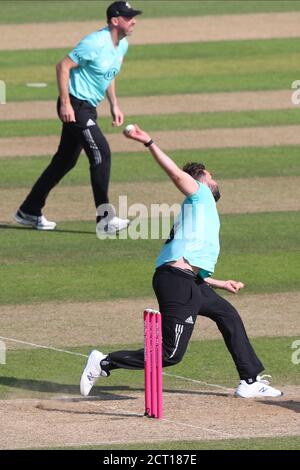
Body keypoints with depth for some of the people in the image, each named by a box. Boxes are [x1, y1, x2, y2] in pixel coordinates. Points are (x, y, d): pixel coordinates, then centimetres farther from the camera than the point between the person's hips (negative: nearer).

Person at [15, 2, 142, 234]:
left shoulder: (123, 45, 8)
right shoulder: (95, 43, -21)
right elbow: (63, 67, -19)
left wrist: (114, 105, 18)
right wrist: (65, 104, -22)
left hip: (88, 108, 10)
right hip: (75, 107, -10)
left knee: (66, 160, 15)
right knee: (101, 153, -16)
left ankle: (29, 211, 24)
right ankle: (105, 219, -15)